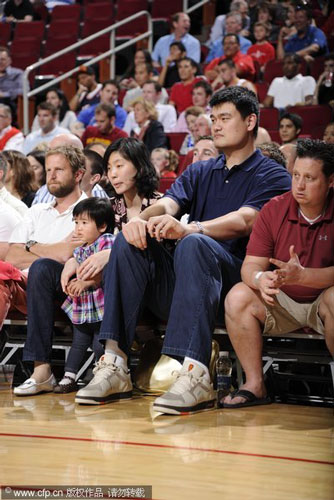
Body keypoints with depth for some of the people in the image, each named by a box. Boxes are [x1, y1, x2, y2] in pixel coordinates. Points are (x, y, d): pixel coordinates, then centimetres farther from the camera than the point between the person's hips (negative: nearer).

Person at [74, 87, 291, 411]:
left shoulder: (272, 176, 6)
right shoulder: (199, 173, 25)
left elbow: (244, 221, -15)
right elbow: (167, 205, 5)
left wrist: (189, 229, -33)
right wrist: (142, 219, -20)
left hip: (236, 277, -5)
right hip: (180, 286, 6)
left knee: (194, 244, -35)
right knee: (128, 242, -18)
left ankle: (195, 375, -50)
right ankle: (114, 365, -27)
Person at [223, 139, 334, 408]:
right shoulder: (274, 210, -4)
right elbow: (250, 266, -8)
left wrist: (302, 275, -37)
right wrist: (260, 279, -33)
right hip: (282, 302, 3)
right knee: (238, 297, -22)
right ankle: (255, 384, -14)